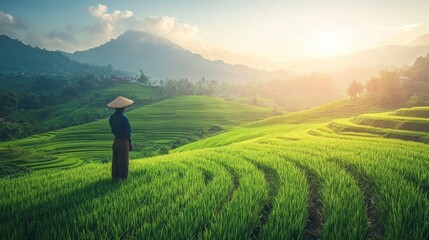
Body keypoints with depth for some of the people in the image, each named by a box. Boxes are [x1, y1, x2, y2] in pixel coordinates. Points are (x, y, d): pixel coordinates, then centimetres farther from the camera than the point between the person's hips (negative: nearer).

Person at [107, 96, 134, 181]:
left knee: (115, 159, 15)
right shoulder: (124, 118, -20)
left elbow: (112, 130, 6)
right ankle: (121, 177, 11)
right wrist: (130, 142, -2)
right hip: (124, 141, -6)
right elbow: (128, 131, -14)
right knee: (123, 160, 5)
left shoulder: (111, 117, 0)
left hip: (116, 140, 6)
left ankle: (114, 177, 22)